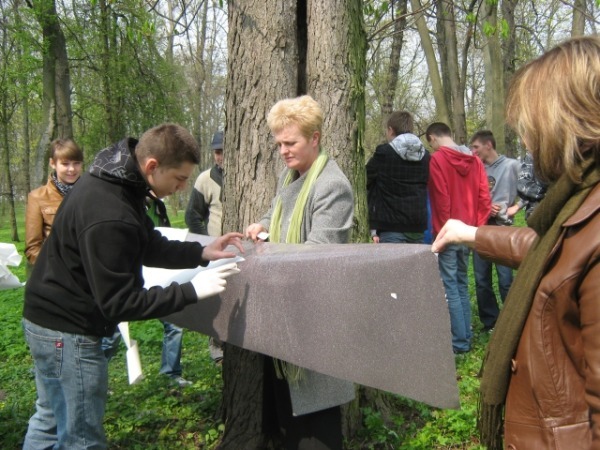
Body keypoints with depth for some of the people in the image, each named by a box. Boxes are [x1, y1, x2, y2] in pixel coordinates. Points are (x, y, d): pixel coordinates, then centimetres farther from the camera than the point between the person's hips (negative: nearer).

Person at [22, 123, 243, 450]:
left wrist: (200, 253, -2)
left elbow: (146, 246, 10)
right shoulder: (108, 216, -31)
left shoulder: (117, 181, 0)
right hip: (68, 330, -10)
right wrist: (191, 291, -27)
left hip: (52, 317, 10)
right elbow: (118, 302, -28)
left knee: (51, 418, 24)